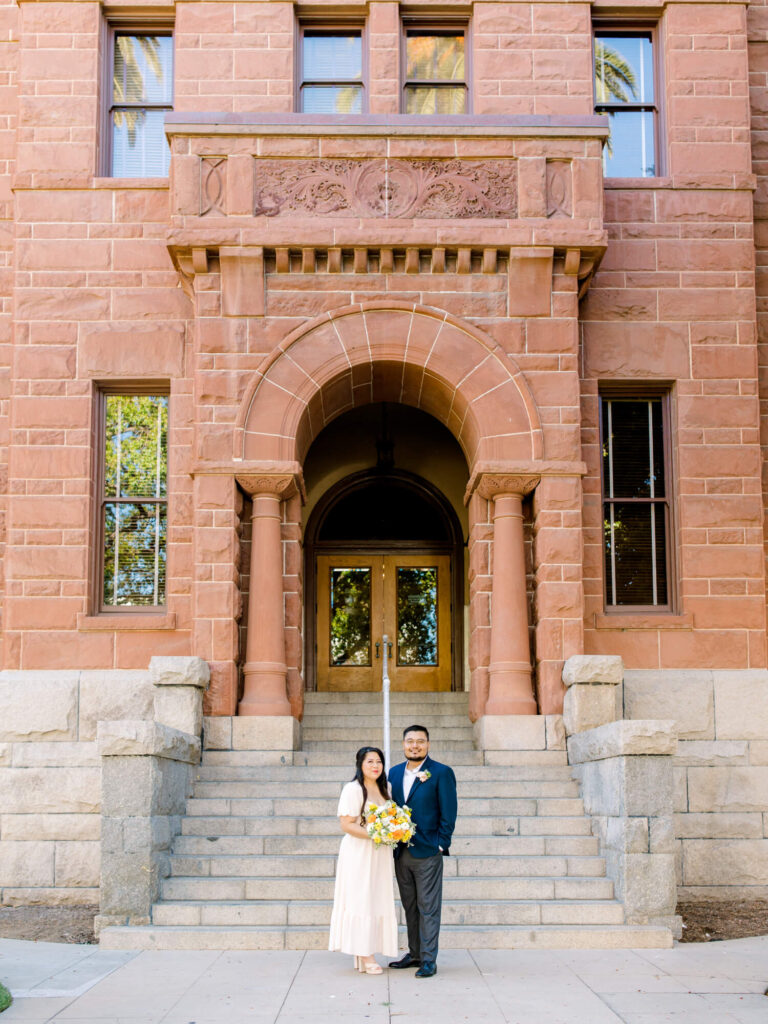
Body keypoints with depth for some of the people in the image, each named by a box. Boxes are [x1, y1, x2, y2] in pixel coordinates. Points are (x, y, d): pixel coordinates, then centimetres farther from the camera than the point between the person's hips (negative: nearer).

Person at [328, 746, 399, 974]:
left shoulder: (383, 789, 13)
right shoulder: (353, 789, -10)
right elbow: (346, 824, -16)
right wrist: (373, 835, -23)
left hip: (379, 853, 8)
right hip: (358, 852, -8)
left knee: (376, 901, 6)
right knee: (360, 901, -6)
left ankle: (365, 954, 11)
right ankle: (364, 957, -5)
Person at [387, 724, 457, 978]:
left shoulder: (442, 773, -6)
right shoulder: (395, 773, 10)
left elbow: (448, 813, -7)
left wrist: (441, 845, -11)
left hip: (428, 852, -6)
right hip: (401, 852, 6)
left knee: (428, 907, -1)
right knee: (409, 907, 13)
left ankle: (428, 960, 4)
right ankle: (414, 954, 23)